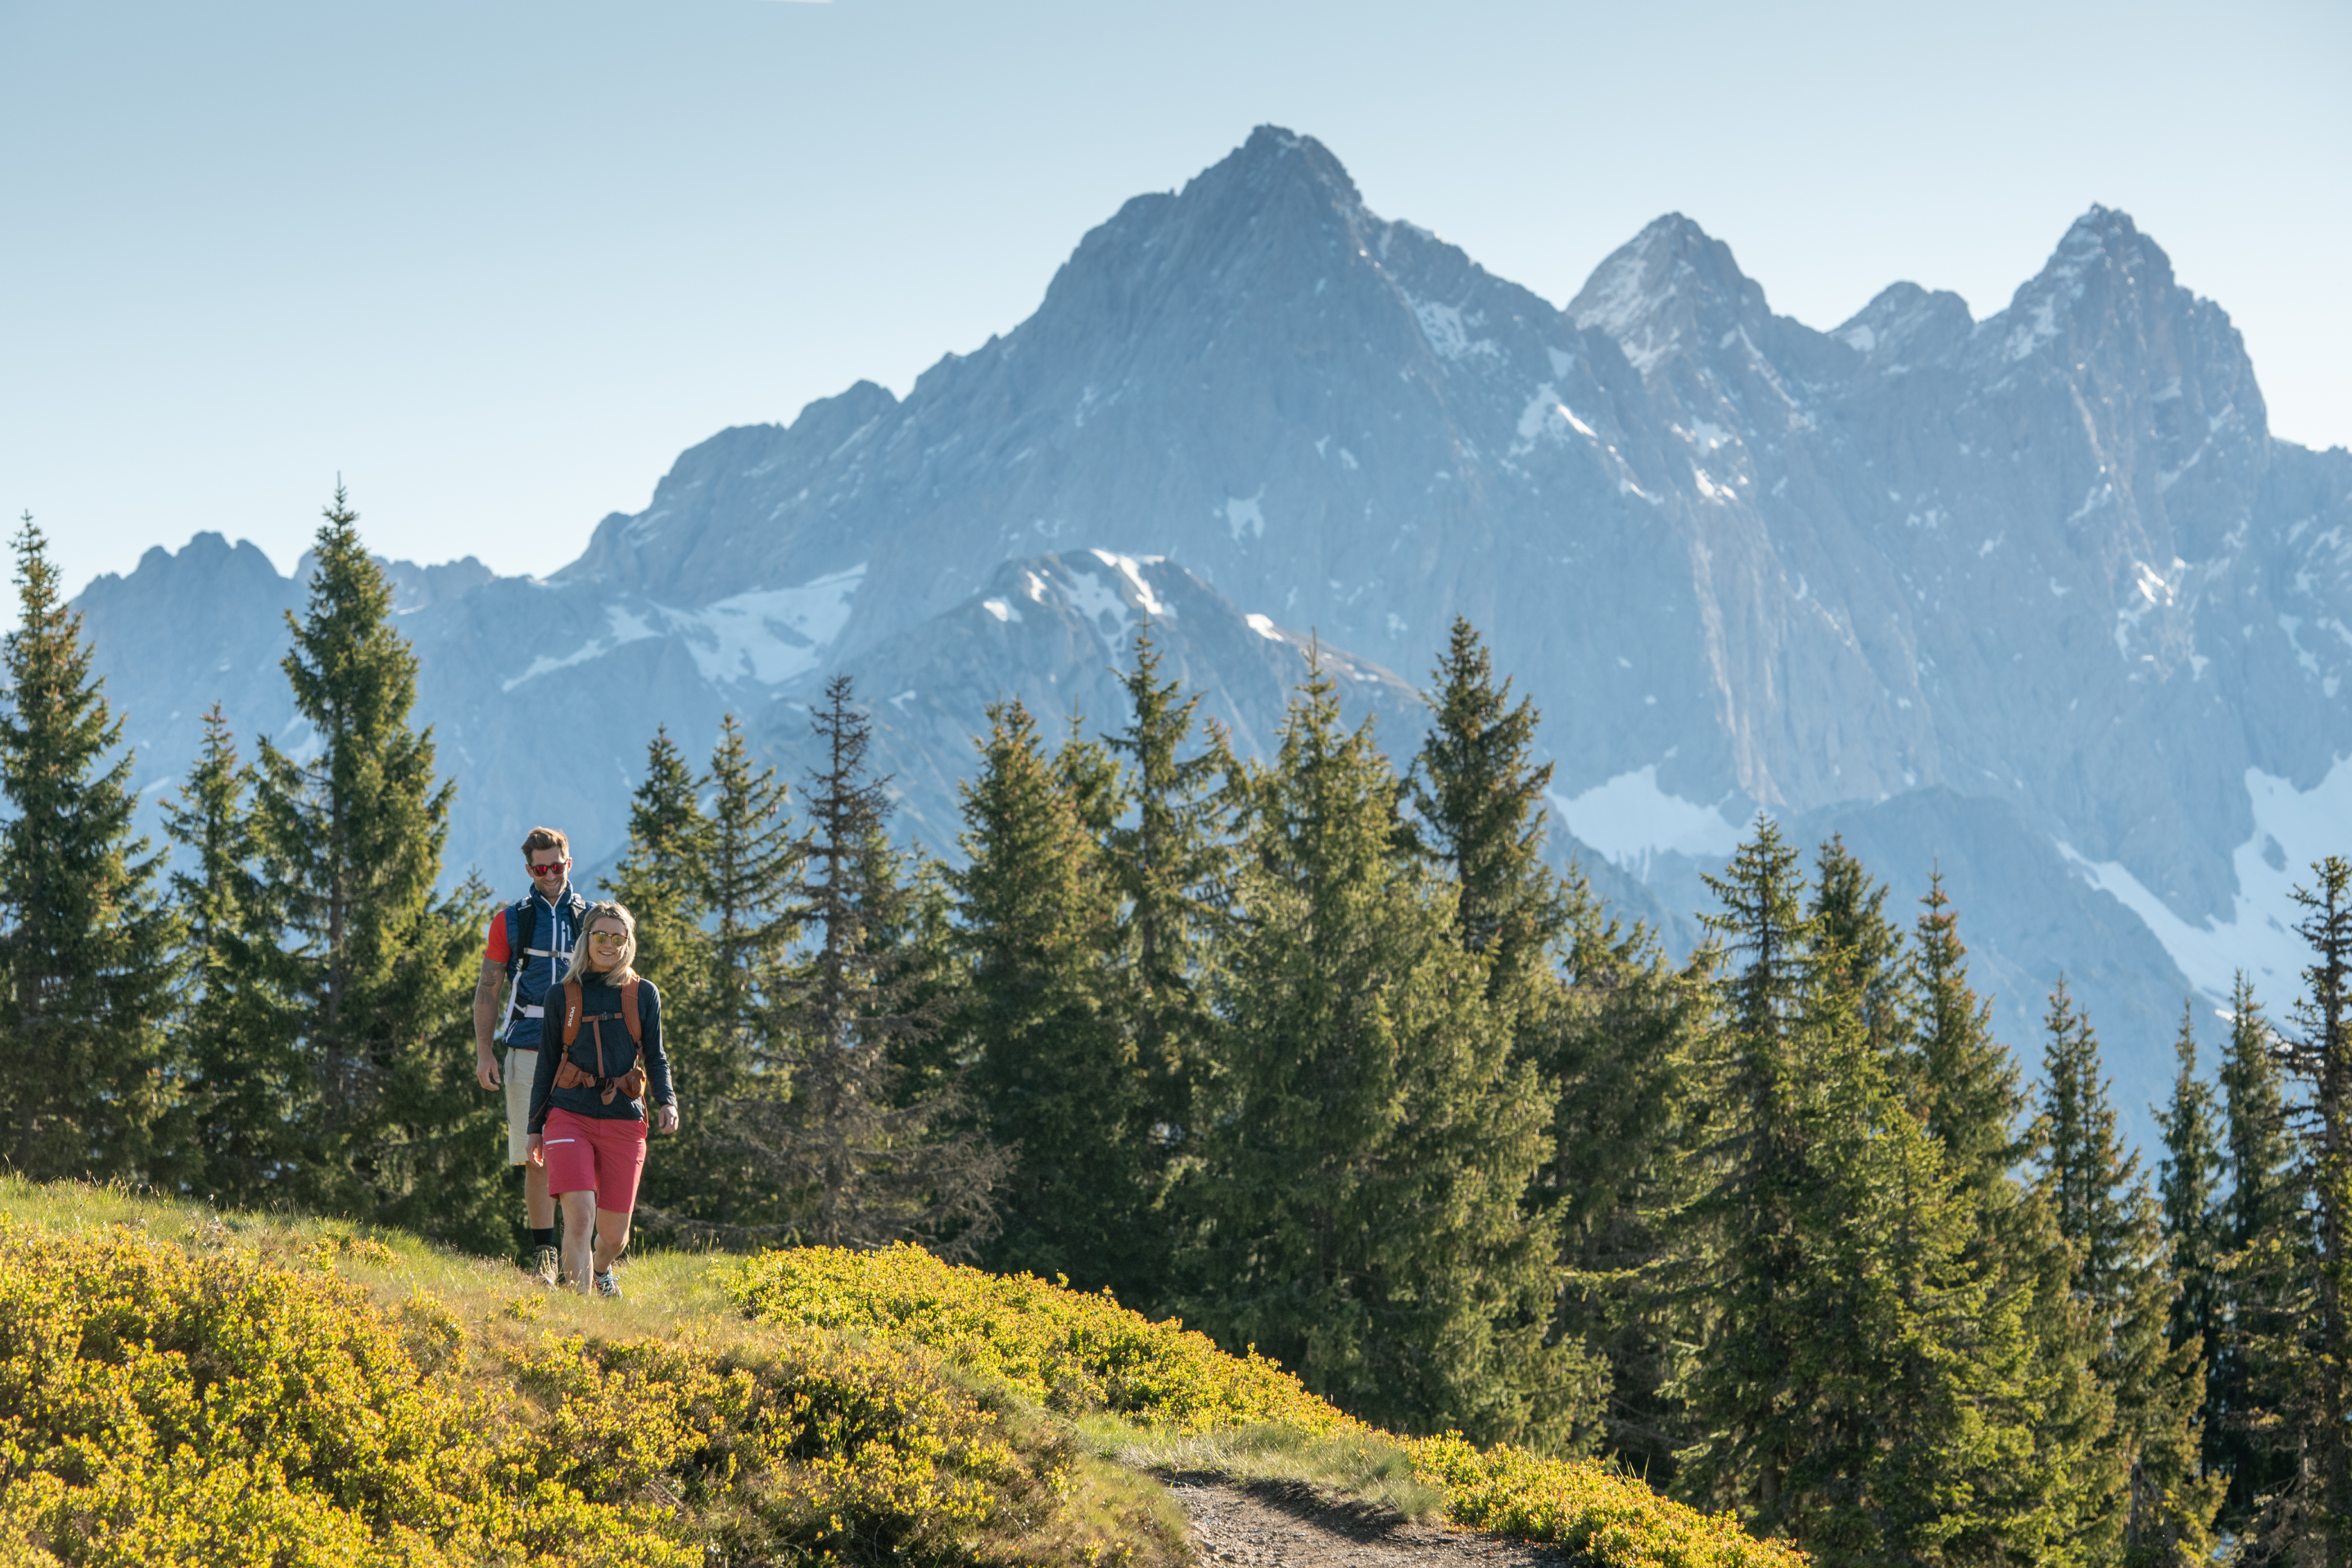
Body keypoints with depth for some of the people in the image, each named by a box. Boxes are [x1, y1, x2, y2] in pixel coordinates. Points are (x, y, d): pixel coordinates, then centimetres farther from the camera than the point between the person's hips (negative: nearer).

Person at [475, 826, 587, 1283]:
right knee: (537, 1158, -2)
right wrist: (483, 1053, 1)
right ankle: (543, 1253, 4)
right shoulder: (511, 920, 10)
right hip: (528, 1053, 0)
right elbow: (487, 990, 10)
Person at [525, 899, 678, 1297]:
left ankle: (601, 1270, 41)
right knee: (579, 1216, -21)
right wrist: (535, 1128, 10)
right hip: (571, 1115, -1)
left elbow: (655, 1059, 9)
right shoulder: (563, 996, 7)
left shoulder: (644, 995, 8)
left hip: (624, 1119, 1)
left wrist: (667, 1102, -10)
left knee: (614, 1234, 7)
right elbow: (547, 1064, 12)